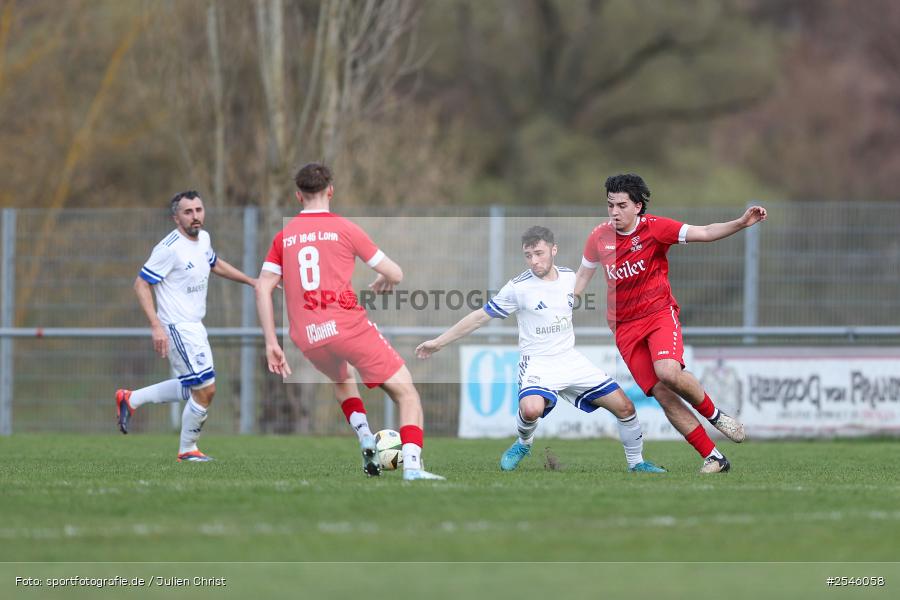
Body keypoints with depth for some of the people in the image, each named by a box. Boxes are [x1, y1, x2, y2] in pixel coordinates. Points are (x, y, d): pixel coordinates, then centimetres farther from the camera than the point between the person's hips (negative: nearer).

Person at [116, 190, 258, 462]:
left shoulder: (203, 238, 6)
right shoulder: (170, 248, -20)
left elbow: (216, 264, 27)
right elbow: (141, 284, -18)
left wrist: (252, 281, 25)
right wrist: (156, 326, -24)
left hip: (195, 327, 9)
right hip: (178, 329, -9)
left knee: (192, 388, 18)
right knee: (205, 390, -7)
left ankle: (130, 399, 29)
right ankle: (187, 450, 13)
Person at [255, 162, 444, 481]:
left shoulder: (284, 237, 12)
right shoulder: (345, 228, 3)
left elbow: (262, 288, 5)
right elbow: (395, 274, 6)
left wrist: (271, 343, 7)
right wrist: (382, 282, 29)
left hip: (309, 340, 4)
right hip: (349, 326, -4)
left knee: (343, 381, 35)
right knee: (406, 393, 1)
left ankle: (366, 443, 14)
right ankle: (412, 467, -19)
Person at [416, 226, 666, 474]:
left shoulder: (570, 277, 2)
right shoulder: (518, 287, -11)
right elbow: (480, 317, -3)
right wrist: (439, 342, -1)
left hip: (571, 359, 5)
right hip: (538, 363, -5)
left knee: (625, 408, -1)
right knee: (531, 410, -35)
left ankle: (636, 463, 23)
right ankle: (523, 444, -1)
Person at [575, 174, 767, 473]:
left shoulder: (654, 228, -8)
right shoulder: (599, 237, 1)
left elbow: (704, 233, -13)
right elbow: (583, 275, 17)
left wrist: (741, 223, -28)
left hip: (659, 313, -3)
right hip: (625, 327, 3)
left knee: (668, 373, -31)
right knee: (663, 395, -9)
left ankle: (714, 414, -2)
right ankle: (713, 457, -4)